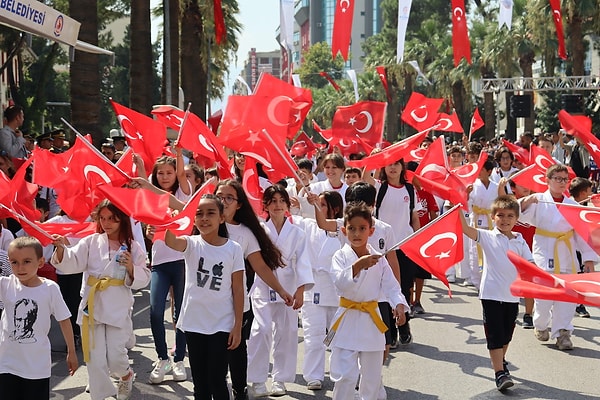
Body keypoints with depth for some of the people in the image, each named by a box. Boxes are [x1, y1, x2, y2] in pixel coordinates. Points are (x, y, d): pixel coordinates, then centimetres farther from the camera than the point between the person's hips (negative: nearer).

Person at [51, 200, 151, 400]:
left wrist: (131, 267, -17)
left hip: (118, 308, -1)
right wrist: (62, 248, -29)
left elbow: (143, 279, 2)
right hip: (92, 306, 1)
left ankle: (126, 375, 34)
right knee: (95, 358, 3)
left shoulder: (132, 247, 0)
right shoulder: (91, 242, 2)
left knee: (115, 356, -1)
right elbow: (71, 263, -10)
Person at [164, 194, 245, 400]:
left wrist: (237, 326, -5)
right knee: (200, 383, 12)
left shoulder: (233, 249, -5)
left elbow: (238, 290, -2)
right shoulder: (192, 244, -4)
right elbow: (170, 241, -28)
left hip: (221, 325, -2)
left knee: (217, 382, 1)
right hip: (193, 323, 2)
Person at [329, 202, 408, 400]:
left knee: (372, 375, 13)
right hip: (347, 320, -3)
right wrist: (358, 265, -36)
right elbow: (340, 282, -22)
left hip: (371, 319, 3)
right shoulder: (341, 256, -6)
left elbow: (391, 286, 1)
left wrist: (399, 305, -18)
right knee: (345, 376, -5)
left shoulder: (378, 258, 2)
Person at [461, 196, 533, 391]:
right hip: (491, 294, -4)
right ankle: (500, 373, -5)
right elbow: (465, 228, -18)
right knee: (495, 334, -5)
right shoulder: (487, 237, -5)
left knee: (506, 334, 19)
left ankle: (501, 361, 42)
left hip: (512, 295, 4)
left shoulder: (520, 241, 5)